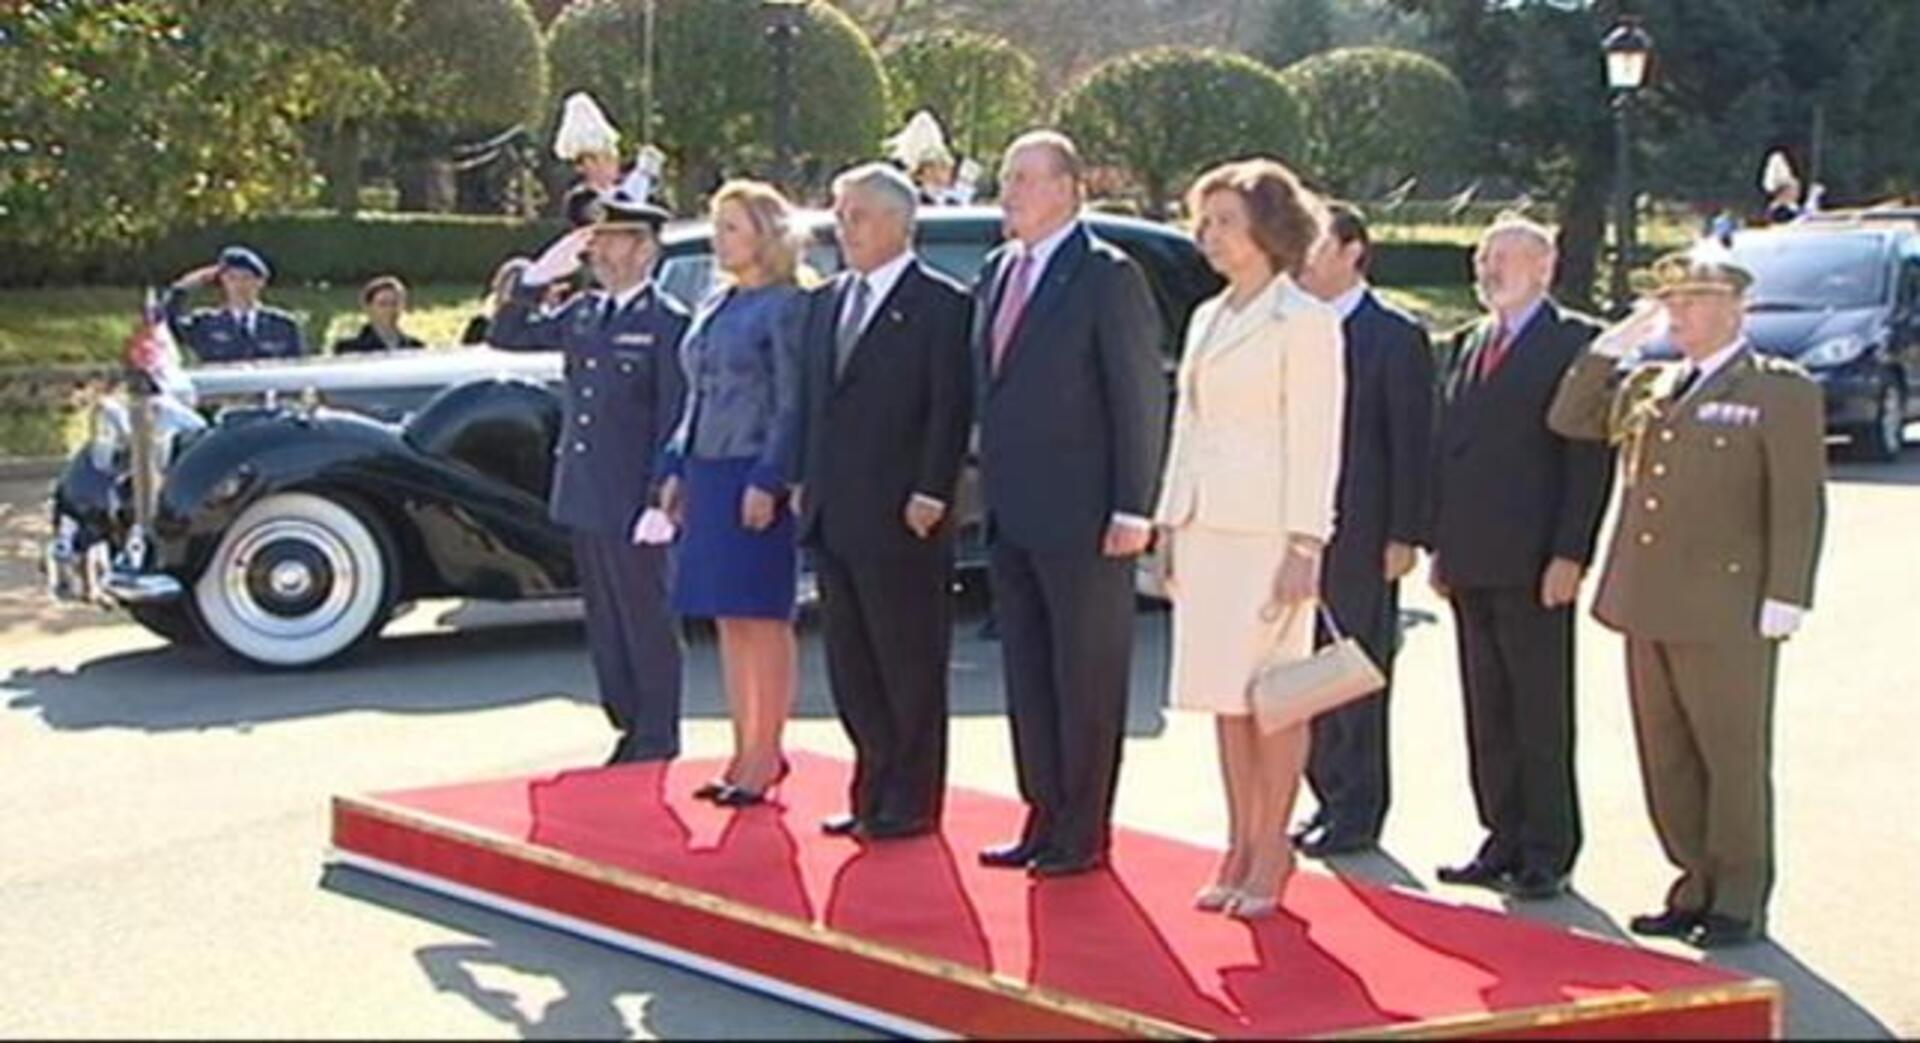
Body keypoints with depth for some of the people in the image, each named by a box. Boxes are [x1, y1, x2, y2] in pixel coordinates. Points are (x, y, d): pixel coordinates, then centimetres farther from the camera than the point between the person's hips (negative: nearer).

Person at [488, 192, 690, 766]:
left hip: (633, 504, -7)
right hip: (583, 500, 7)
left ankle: (658, 744, 11)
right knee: (605, 627, 14)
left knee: (647, 626, 2)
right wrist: (535, 278, 1)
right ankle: (629, 731, 24)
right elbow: (508, 336, 15)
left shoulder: (668, 322, -10)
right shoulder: (581, 312, 11)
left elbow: (675, 419, -14)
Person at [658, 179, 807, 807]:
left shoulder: (786, 306, -9)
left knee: (763, 619, -2)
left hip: (754, 479, -8)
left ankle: (766, 753, 5)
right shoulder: (714, 305, 16)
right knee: (728, 620, 11)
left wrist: (768, 480, -18)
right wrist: (677, 469, 14)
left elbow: (792, 404, -13)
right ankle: (744, 750, 18)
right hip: (708, 474, 8)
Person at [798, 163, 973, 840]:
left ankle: (910, 803, 11)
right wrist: (805, 483, 11)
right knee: (850, 668, 12)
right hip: (831, 519, 7)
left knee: (910, 666, 3)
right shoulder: (826, 302, 16)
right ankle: (873, 793, 22)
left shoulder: (941, 305, -6)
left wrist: (930, 495, -16)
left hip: (900, 521, -7)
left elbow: (951, 409, -11)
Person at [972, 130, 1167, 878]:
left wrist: (1132, 509, -15)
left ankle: (1083, 833, 10)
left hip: (1081, 518, -7)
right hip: (1010, 515, 8)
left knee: (1087, 677, 2)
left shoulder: (1108, 276, -8)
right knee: (1026, 674, 13)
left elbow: (1141, 398, -11)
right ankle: (1044, 818, 23)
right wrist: (988, 486, 11)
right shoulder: (997, 272, 14)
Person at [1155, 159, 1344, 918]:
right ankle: (1240, 846, 16)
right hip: (1207, 527, 7)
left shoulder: (1304, 320, -7)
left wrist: (1303, 547, -16)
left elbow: (1315, 442, -11)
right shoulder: (1208, 318, 16)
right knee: (1224, 694, 9)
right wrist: (1171, 523, 13)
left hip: (1269, 528, -7)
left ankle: (1271, 850, 7)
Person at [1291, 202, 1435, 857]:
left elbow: (1412, 443, -8)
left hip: (1360, 537, -6)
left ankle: (1356, 815, 11)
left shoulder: (1396, 337, -6)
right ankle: (1330, 799, 22)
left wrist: (1403, 537, -12)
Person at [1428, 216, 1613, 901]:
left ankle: (1548, 855, 9)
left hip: (1532, 565, -7)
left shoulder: (1574, 343, -5)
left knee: (1541, 716, 1)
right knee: (1487, 713, 11)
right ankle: (1504, 840, 21)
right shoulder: (1467, 344, 16)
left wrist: (1568, 555, -16)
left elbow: (1590, 457, -10)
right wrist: (1440, 545, 12)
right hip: (1471, 563, 7)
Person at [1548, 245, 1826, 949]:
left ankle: (1740, 900, 12)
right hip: (1649, 605, 6)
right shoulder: (1647, 387, 15)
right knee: (1666, 757, 11)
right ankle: (1698, 884, 22)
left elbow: (1798, 504, -7)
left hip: (1726, 612, -6)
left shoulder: (1781, 391, -3)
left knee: (1732, 756, 2)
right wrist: (1611, 349, 7)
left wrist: (1784, 599, -13)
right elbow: (1569, 421, 17)